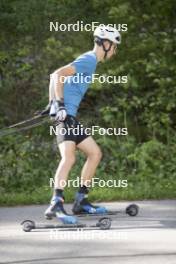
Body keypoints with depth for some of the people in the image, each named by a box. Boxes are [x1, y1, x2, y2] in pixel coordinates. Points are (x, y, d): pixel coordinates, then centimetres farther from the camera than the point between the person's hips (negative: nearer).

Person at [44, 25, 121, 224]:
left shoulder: (89, 60, 22)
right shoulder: (89, 59, -9)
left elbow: (55, 76, 27)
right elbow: (58, 74, -20)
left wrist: (52, 103, 25)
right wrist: (60, 104, -24)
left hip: (70, 117, 10)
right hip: (65, 114, -10)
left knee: (95, 153, 13)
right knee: (69, 157, -25)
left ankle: (81, 201, 16)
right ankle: (56, 205, -36)